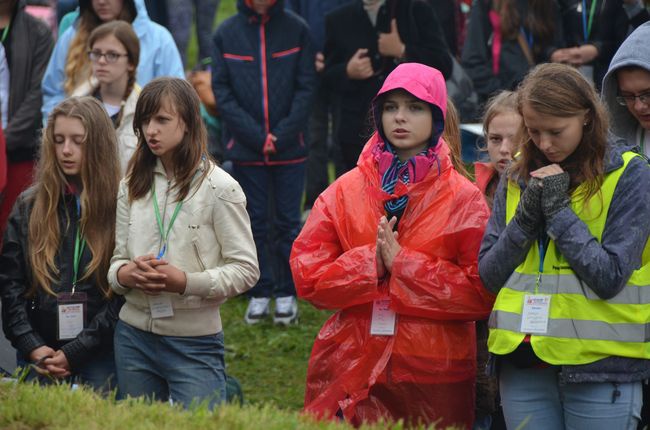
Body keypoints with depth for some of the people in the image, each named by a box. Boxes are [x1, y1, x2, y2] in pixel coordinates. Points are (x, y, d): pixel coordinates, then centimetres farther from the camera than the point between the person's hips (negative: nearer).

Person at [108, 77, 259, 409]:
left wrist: (187, 282, -20)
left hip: (195, 343, -5)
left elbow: (246, 270, -9)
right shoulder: (132, 185, 9)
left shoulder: (219, 187, -6)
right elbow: (118, 259, 11)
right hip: (134, 335, 5)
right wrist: (124, 273, -12)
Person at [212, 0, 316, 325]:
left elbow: (306, 87, -2)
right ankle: (260, 293, 15)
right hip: (245, 148, 1)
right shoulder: (226, 33, 0)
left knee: (287, 222, 5)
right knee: (255, 222, 7)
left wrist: (283, 134, -12)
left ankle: (287, 293, 13)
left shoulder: (296, 30, -1)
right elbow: (221, 91, -1)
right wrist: (255, 135, -10)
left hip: (289, 148, -1)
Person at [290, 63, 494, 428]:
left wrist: (402, 263, -12)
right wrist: (370, 262, -13)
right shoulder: (344, 192, 8)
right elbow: (308, 277, 1)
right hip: (350, 373, 2)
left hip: (433, 378, -1)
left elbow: (480, 294, -8)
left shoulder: (463, 199, 1)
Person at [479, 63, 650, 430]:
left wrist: (558, 209, -12)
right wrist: (526, 216, -8)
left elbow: (609, 278, -12)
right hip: (524, 362, 4)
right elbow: (488, 276, 5)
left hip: (600, 368, -4)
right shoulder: (518, 177, 9)